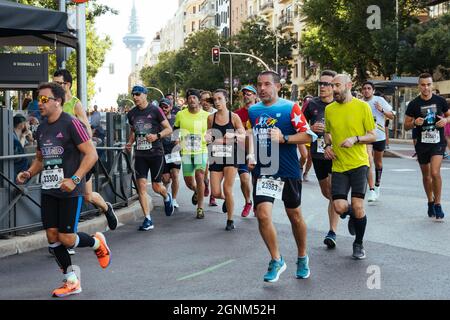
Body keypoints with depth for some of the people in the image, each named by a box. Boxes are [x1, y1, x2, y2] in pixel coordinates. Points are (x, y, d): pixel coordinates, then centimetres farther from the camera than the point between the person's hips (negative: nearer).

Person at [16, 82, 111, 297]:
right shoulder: (41, 128, 11)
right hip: (48, 191, 7)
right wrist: (28, 174, 4)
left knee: (67, 238, -7)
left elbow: (91, 154, -16)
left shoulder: (71, 124, -12)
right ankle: (71, 281, 18)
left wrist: (74, 179, -25)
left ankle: (97, 242, 25)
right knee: (52, 236, 4)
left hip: (70, 191, -7)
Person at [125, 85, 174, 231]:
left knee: (156, 187, 2)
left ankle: (167, 197, 39)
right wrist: (130, 143, 6)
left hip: (156, 153, -4)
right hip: (140, 154, 4)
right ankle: (148, 220, -1)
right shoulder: (131, 114, 9)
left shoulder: (155, 110, -5)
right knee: (141, 186, -6)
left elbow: (169, 129, -4)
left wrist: (157, 136, -20)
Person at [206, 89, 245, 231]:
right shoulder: (211, 118, 4)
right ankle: (226, 200, 34)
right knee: (215, 193, -3)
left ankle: (230, 220, 12)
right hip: (216, 157, 3)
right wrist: (208, 138, -7)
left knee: (227, 190, -7)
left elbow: (244, 136, -6)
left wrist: (233, 135, -26)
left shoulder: (234, 117, -4)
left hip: (231, 156, -3)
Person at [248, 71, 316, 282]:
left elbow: (308, 136, -10)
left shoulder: (290, 108, -7)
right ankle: (276, 261, 7)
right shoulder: (253, 110, 7)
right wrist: (251, 156, 7)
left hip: (288, 172, -3)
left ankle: (302, 258, 33)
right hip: (262, 172, 3)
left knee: (295, 215, 12)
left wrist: (283, 138, -22)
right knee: (263, 215, -11)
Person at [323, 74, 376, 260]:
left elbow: (373, 136, 0)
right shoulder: (329, 109, 8)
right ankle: (353, 216, 30)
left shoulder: (362, 107, -3)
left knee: (358, 207, -7)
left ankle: (359, 244, 18)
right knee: (339, 207, -8)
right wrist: (327, 145, 3)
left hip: (359, 163, -3)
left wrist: (355, 139, -17)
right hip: (338, 165, 3)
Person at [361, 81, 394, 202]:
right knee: (369, 161, -16)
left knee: (378, 162, 15)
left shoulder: (380, 100, -1)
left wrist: (382, 110, -15)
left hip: (379, 136, 0)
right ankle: (371, 190, -18)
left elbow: (391, 116, 1)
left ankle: (377, 186, 36)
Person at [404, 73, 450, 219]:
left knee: (435, 172, -17)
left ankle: (437, 204, -3)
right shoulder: (414, 104, -3)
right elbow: (406, 126, 2)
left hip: (438, 142, -1)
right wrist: (415, 122, -19)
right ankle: (430, 202, 31)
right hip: (422, 143, 1)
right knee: (426, 175, 12)